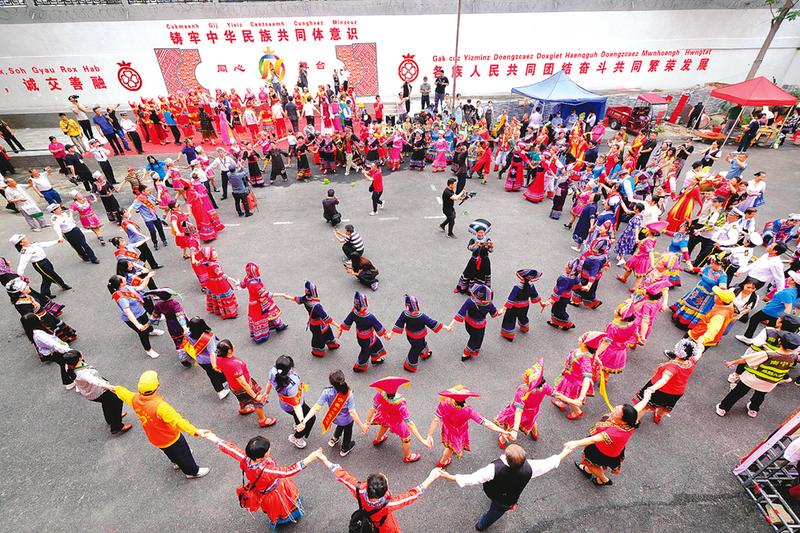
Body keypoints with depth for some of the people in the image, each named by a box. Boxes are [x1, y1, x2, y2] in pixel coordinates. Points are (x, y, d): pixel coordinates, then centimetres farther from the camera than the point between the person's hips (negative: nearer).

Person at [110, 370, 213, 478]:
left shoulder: (135, 399, -19)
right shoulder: (160, 406, -42)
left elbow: (123, 393, 5)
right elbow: (177, 421, -49)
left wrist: (114, 388, 27)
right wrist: (196, 431, -52)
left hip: (154, 439, 7)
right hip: (170, 439, -7)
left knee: (171, 452, 36)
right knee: (183, 452, 19)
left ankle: (176, 463, 63)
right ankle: (192, 472, 41)